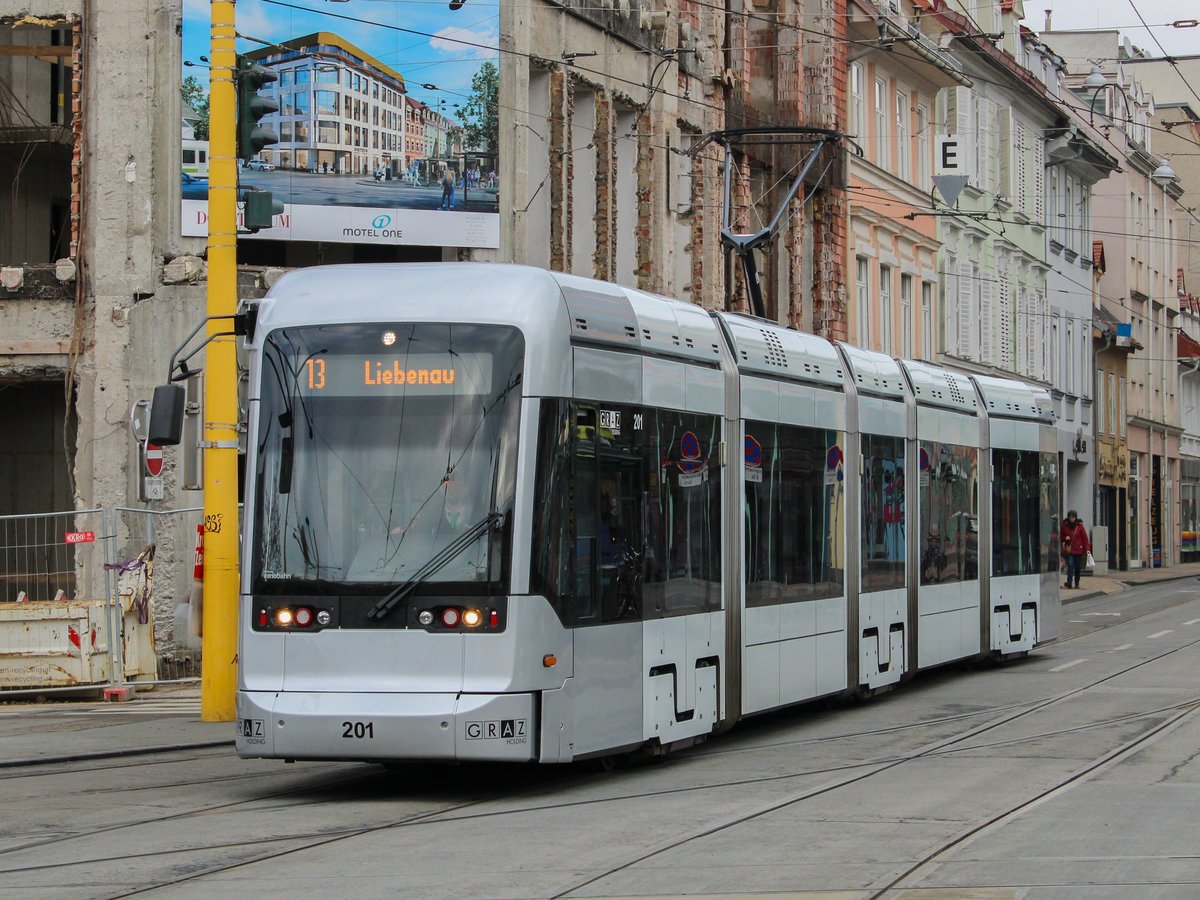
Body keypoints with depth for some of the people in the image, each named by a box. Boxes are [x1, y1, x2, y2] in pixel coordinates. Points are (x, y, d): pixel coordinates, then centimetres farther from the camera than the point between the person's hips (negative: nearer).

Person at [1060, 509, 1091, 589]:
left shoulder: (1080, 526, 0)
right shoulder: (1065, 526, 3)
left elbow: (1085, 538, -1)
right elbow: (1061, 537, 14)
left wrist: (1087, 549, -10)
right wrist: (1065, 538, -10)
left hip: (1079, 550, 1)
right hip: (1069, 550, -1)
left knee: (1078, 567, 5)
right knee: (1070, 565, -16)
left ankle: (1077, 584, 18)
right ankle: (1069, 583, -20)